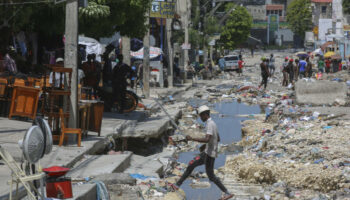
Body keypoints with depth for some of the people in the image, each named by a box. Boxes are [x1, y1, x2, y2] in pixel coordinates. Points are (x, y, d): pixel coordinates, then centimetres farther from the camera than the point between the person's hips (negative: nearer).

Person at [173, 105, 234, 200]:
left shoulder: (210, 124, -19)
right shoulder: (212, 123, 13)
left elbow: (207, 139, -33)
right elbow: (218, 139, 23)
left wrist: (192, 139, -27)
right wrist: (205, 145, 24)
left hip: (210, 154, -10)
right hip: (207, 152, 10)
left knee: (211, 176, -4)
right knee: (191, 164, 11)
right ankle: (178, 184, 16)